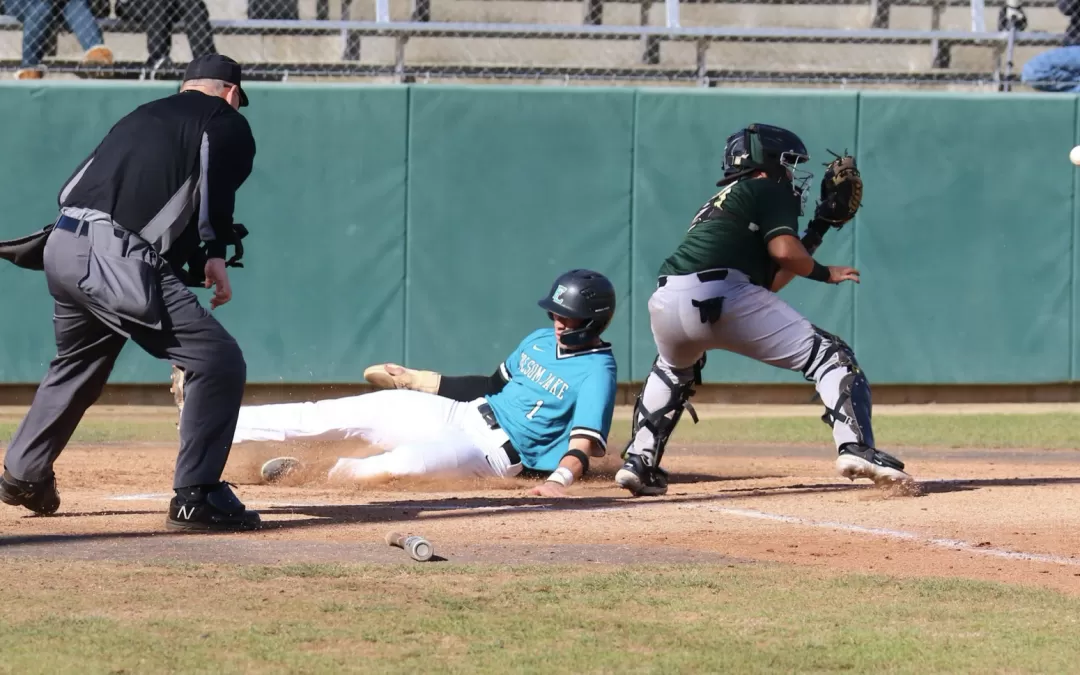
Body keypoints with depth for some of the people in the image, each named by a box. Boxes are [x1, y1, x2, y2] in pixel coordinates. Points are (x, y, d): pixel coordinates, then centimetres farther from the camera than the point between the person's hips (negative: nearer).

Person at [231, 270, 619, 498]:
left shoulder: (596, 372, -14)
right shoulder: (540, 341, 10)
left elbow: (585, 442, -24)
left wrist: (559, 480, -44)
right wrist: (417, 380, 22)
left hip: (496, 454, -8)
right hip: (461, 414, 8)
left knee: (407, 461, -38)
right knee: (334, 415, -3)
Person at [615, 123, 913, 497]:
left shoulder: (721, 202, 36)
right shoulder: (769, 189, 14)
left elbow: (771, 280, 33)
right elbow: (784, 250, -5)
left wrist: (821, 225, 36)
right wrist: (823, 272, 15)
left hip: (665, 301, 7)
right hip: (722, 297, -7)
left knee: (674, 369, 40)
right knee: (829, 355, 1)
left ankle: (639, 464, 28)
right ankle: (855, 448, -19)